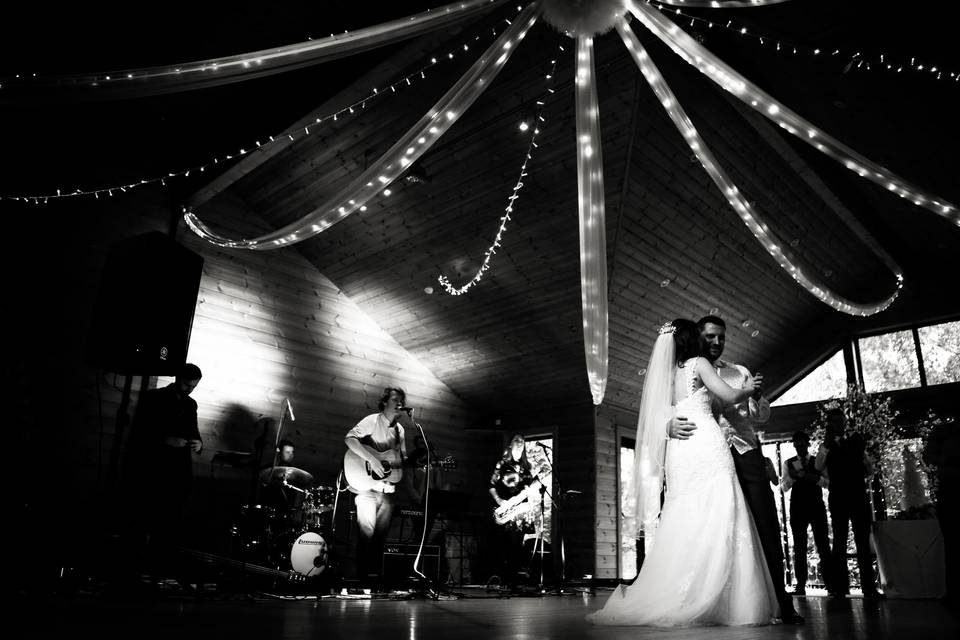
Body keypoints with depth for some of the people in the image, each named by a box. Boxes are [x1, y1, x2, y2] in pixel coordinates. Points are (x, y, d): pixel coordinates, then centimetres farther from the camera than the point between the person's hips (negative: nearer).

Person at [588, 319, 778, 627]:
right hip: (707, 448, -6)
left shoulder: (662, 375, 20)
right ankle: (735, 605, -9)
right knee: (718, 522, -8)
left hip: (678, 452, 6)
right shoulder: (698, 364, 3)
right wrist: (748, 389, 19)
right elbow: (729, 396, 1)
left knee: (683, 527, 4)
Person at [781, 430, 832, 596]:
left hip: (817, 506, 0)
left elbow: (828, 482, 2)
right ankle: (800, 585, 3)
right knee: (799, 547, 1)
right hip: (797, 507, 0)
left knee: (823, 544, -2)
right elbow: (784, 487, 1)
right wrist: (793, 476, -18)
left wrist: (817, 478, -17)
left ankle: (830, 582, 4)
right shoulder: (788, 463, 8)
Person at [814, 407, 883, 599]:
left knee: (863, 542, 2)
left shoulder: (856, 442, 13)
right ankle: (840, 587, 1)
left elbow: (870, 471, 14)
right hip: (838, 500, -2)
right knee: (839, 542, -1)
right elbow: (818, 467, -11)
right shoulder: (827, 446, 6)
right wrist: (826, 444, -19)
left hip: (859, 497, 2)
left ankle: (869, 587, 6)